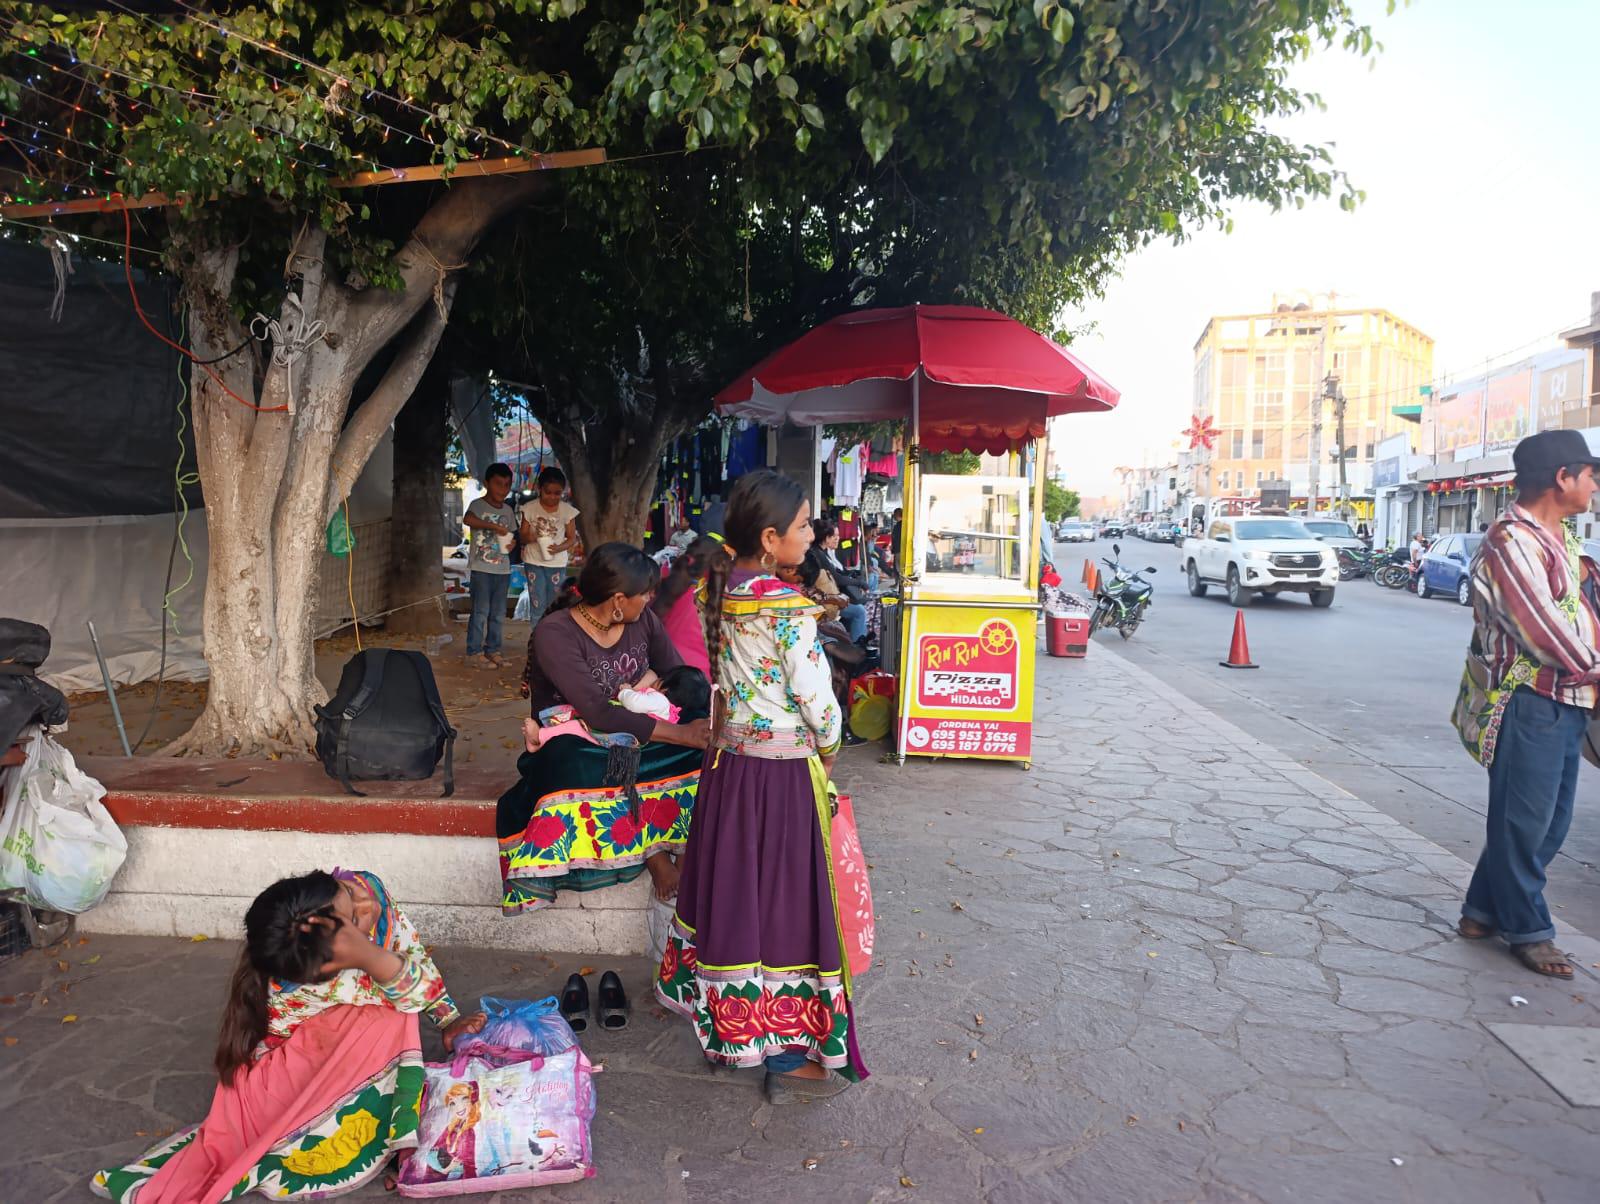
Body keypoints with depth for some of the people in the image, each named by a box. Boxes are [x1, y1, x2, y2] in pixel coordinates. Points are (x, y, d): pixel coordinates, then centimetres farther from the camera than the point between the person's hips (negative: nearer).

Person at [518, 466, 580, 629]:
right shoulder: (529, 508, -3)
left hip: (557, 564, 0)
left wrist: (560, 548, -19)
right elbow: (522, 535, 3)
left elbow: (572, 538, 2)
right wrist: (529, 537, -22)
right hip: (534, 562, 0)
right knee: (537, 606, 2)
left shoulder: (567, 510, -3)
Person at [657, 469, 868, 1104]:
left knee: (732, 892, 19)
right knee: (785, 904, 5)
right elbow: (817, 701, -18)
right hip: (784, 773, -7)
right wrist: (828, 749, 1)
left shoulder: (718, 591, 0)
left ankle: (726, 1024, 38)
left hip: (728, 761, 8)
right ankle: (790, 1059, 20)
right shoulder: (789, 608, -23)